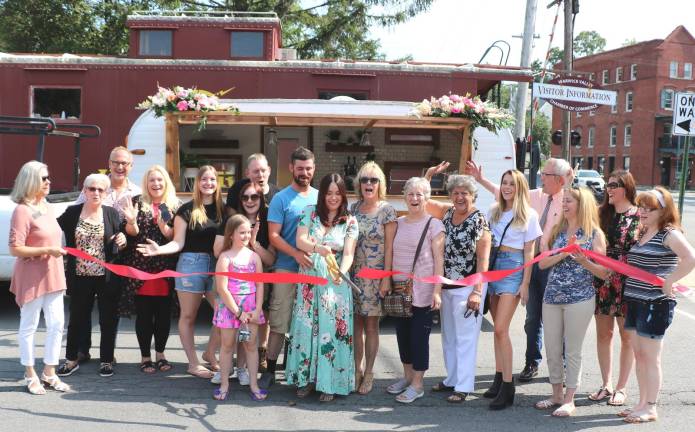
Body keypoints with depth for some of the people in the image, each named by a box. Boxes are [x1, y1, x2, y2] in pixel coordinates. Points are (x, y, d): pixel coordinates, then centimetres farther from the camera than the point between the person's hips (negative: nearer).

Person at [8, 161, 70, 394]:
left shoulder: (46, 207, 11)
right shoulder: (22, 210, -14)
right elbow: (15, 249, -18)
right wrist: (47, 250, -21)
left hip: (52, 275, 8)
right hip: (32, 276, -7)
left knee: (56, 325, 8)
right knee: (29, 326, 5)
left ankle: (49, 373, 21)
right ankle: (30, 375, 18)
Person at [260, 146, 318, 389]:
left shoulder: (319, 197, 10)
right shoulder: (281, 199, -2)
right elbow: (274, 236, -7)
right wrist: (297, 254, -21)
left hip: (314, 268, 4)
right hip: (286, 269, -3)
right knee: (279, 323, -2)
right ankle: (270, 370, 9)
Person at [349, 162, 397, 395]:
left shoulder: (387, 210, -6)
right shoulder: (354, 208, 7)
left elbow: (389, 246, -8)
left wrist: (386, 277, -12)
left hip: (375, 275, -4)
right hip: (354, 274, 4)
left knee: (371, 326, 5)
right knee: (356, 324, 9)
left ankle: (368, 373, 16)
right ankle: (357, 369, 20)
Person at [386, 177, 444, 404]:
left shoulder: (434, 224, -4)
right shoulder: (399, 223, 10)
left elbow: (439, 259, -8)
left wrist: (437, 291, -14)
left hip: (422, 291, -5)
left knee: (419, 336, -1)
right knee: (403, 334, 12)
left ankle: (417, 384, 9)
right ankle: (407, 376, 27)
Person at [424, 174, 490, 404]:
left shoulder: (479, 220, -13)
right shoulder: (447, 213, 5)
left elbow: (483, 258, -15)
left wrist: (477, 291, -20)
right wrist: (427, 175, 5)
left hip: (468, 287, -7)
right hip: (446, 286, 7)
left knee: (465, 337, 0)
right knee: (448, 336, 15)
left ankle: (463, 386, 7)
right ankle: (452, 379, 28)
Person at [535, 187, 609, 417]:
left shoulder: (594, 234, -2)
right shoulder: (557, 231, 10)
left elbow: (603, 272, -4)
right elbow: (543, 263, 1)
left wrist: (584, 261, -21)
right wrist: (563, 254, -14)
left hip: (580, 299, -4)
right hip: (552, 297, 5)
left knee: (572, 351, 3)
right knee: (552, 349, 10)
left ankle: (569, 400, 14)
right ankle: (556, 395, 25)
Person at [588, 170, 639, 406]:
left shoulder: (639, 216, -5)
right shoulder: (602, 213, 9)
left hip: (628, 283, -5)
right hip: (602, 281, 5)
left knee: (627, 336, 6)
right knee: (603, 333, 10)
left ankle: (621, 388, 17)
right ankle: (606, 384, 22)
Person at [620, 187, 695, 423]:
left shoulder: (669, 234, -13)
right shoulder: (643, 233, 13)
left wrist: (669, 281, -23)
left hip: (656, 304, -8)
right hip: (635, 301, 8)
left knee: (651, 357, 0)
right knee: (639, 355, 13)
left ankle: (650, 408, 11)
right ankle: (642, 403, 23)